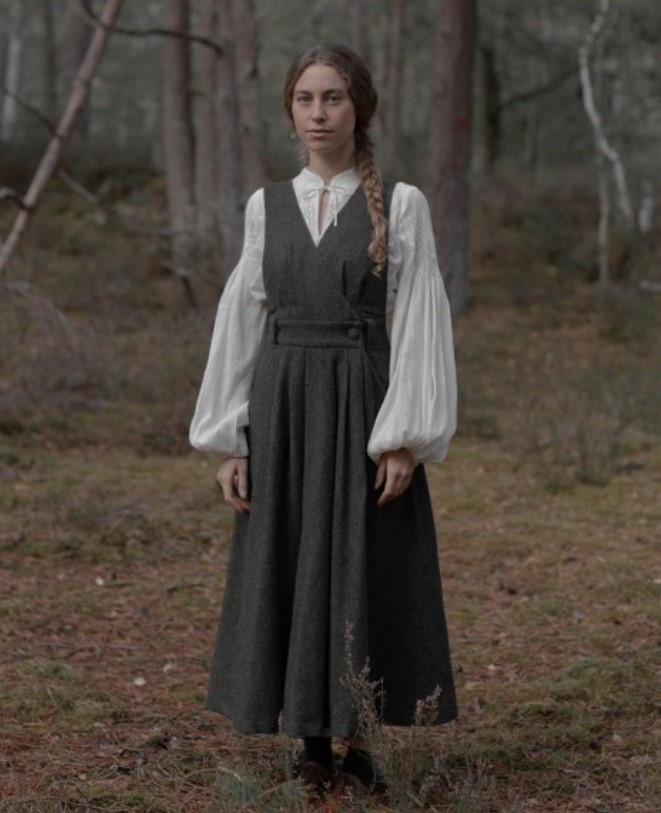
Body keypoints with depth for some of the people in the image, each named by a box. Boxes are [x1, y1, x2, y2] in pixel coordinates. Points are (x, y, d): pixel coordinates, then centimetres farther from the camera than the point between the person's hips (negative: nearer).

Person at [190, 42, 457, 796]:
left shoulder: (402, 204, -2)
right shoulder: (266, 207, 8)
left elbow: (420, 325, -6)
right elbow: (241, 323, 8)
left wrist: (406, 439, -13)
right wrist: (229, 440, 2)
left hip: (362, 406, -3)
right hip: (282, 409, 3)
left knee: (363, 571, 0)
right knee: (286, 574, 5)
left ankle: (357, 737, 13)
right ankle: (310, 739, 17)